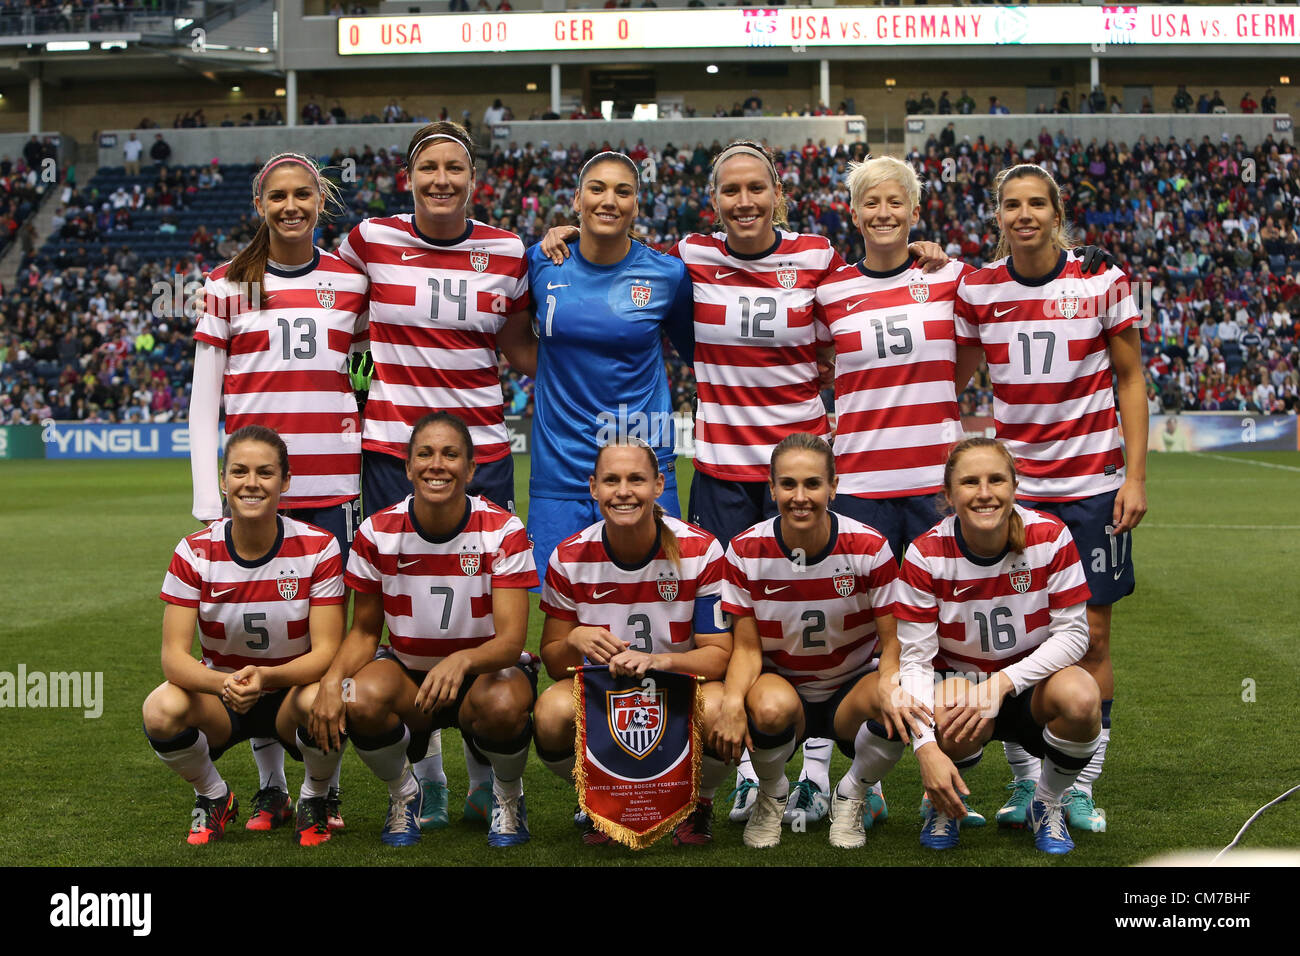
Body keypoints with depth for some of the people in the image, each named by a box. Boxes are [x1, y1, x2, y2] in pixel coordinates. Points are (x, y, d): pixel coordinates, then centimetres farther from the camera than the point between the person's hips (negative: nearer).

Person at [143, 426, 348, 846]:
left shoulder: (318, 548, -15)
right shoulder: (195, 552, -11)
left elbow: (326, 652, -17)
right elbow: (173, 656, -16)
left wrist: (264, 677, -38)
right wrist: (225, 683, -39)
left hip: (291, 691, -1)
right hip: (218, 695, 1)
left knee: (323, 701, -36)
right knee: (161, 710, -31)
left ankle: (314, 799, -1)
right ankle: (213, 797, 3)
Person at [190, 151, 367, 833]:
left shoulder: (351, 283, 9)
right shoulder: (227, 286, 6)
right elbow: (203, 399, 5)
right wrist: (207, 499, -2)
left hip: (330, 485, 0)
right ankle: (271, 787, 13)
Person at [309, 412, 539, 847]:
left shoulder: (502, 531, -17)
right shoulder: (377, 533, -10)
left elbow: (511, 640, -23)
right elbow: (364, 632, -1)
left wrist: (461, 661, -46)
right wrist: (332, 679, -23)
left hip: (485, 669, -2)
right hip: (407, 671, 2)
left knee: (503, 705, -37)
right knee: (361, 699, -33)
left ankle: (508, 793, 0)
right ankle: (402, 792, 2)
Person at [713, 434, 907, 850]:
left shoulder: (869, 547, -14)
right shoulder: (746, 551, -12)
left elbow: (893, 641, -10)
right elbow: (747, 647, -8)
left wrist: (887, 685, -34)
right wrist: (733, 700, -30)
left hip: (852, 688, 1)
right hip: (781, 681, 0)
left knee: (900, 706, -34)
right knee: (772, 707, -38)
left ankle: (851, 795, -1)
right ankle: (772, 795, -1)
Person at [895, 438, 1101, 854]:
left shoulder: (1050, 537, -16)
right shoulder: (926, 555, -17)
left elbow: (1073, 633, -13)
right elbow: (914, 657, -18)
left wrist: (1004, 682, -28)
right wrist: (926, 748, -32)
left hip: (1029, 683, 1)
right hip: (956, 678, -1)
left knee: (1081, 698, -33)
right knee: (957, 721, -37)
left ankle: (1048, 802, -2)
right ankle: (945, 802, 0)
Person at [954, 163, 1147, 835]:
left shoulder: (1103, 282, -3)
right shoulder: (976, 290, 1)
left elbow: (1130, 380, 2)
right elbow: (953, 382, 10)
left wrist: (1135, 476, -4)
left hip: (1091, 485, -1)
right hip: (1010, 485, 1)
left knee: (1092, 639, 1)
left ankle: (1081, 788, 12)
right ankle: (1025, 782, 14)